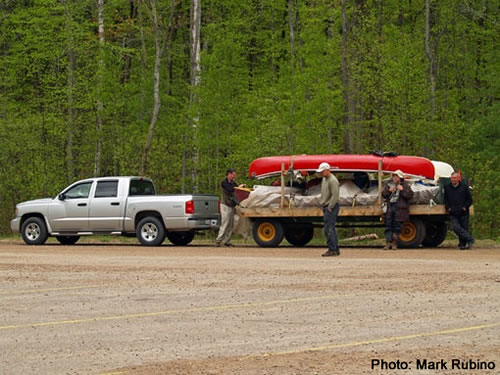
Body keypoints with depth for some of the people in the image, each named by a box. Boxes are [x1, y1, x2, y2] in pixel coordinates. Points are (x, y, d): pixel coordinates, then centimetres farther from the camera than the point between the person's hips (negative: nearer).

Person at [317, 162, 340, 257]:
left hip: (331, 207, -10)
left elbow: (335, 195, -20)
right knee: (331, 229, 12)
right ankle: (336, 249, 17)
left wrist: (330, 207, -18)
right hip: (326, 207, 10)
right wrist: (322, 203, 15)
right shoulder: (324, 179, 16)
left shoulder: (332, 180, -15)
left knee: (329, 229, -11)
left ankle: (332, 250, -10)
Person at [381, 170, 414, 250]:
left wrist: (402, 190, -15)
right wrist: (389, 190, -7)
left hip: (399, 209, -3)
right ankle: (388, 242, 0)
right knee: (388, 226, -1)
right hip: (390, 207, 3)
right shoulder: (389, 184, 14)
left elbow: (410, 195, -5)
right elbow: (383, 194, 11)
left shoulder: (405, 185, 4)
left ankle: (394, 243, 6)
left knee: (397, 227, -1)